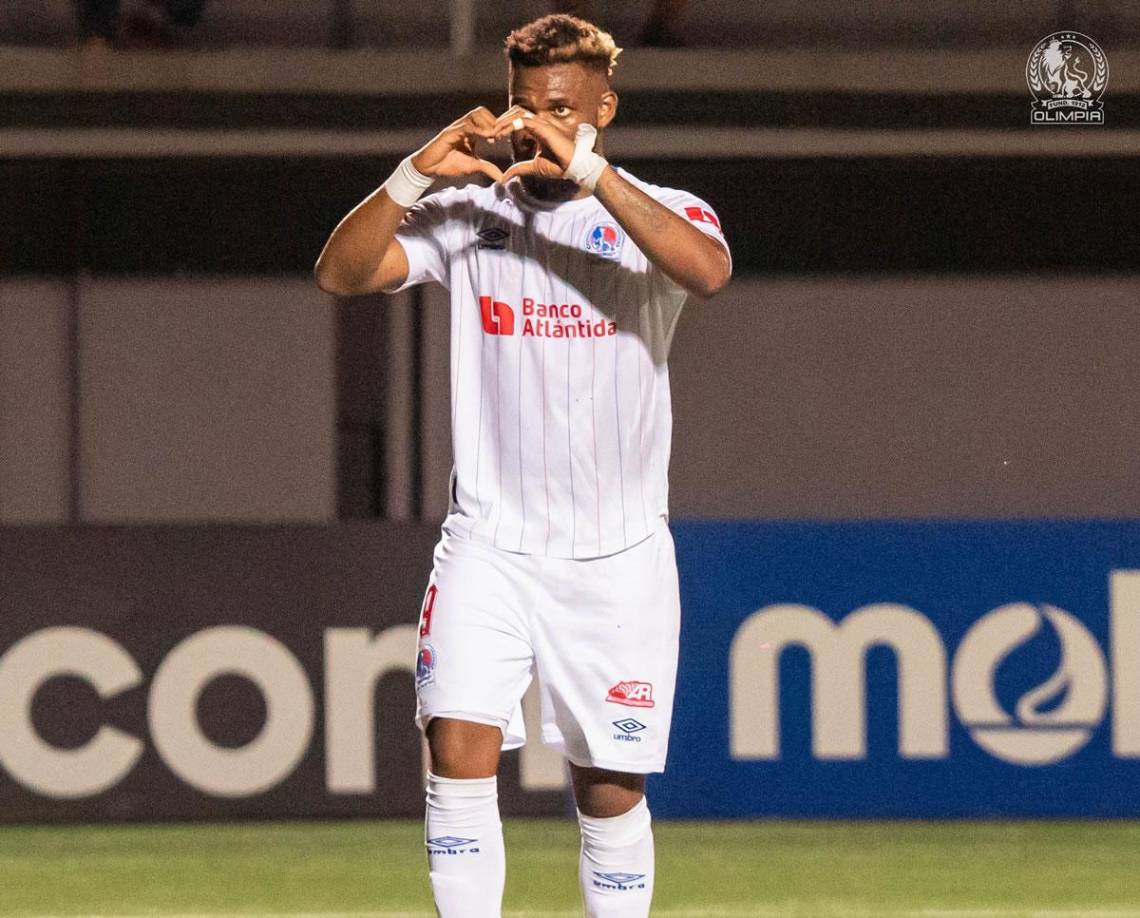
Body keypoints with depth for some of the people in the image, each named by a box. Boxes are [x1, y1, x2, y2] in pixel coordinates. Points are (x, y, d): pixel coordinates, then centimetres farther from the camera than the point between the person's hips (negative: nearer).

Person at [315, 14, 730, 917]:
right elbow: (341, 273, -8)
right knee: (460, 749, -16)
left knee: (612, 791, 4)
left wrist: (588, 170, -31)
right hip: (490, 544, 1)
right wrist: (417, 173, -22)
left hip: (619, 554, -1)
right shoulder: (468, 216, 4)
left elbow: (708, 271, -24)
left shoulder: (657, 215, -1)